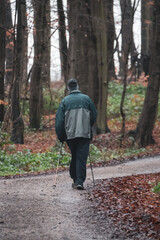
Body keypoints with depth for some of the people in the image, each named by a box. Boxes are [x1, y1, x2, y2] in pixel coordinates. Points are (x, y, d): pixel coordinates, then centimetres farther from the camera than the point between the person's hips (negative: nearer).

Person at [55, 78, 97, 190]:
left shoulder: (65, 101, 1)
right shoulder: (86, 98, 2)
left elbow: (59, 120, -2)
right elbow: (94, 115, 8)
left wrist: (60, 136, 6)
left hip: (70, 134, 1)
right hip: (85, 134, -1)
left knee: (74, 157, 16)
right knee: (82, 158, -3)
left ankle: (75, 179, 19)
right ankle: (79, 181, -11)